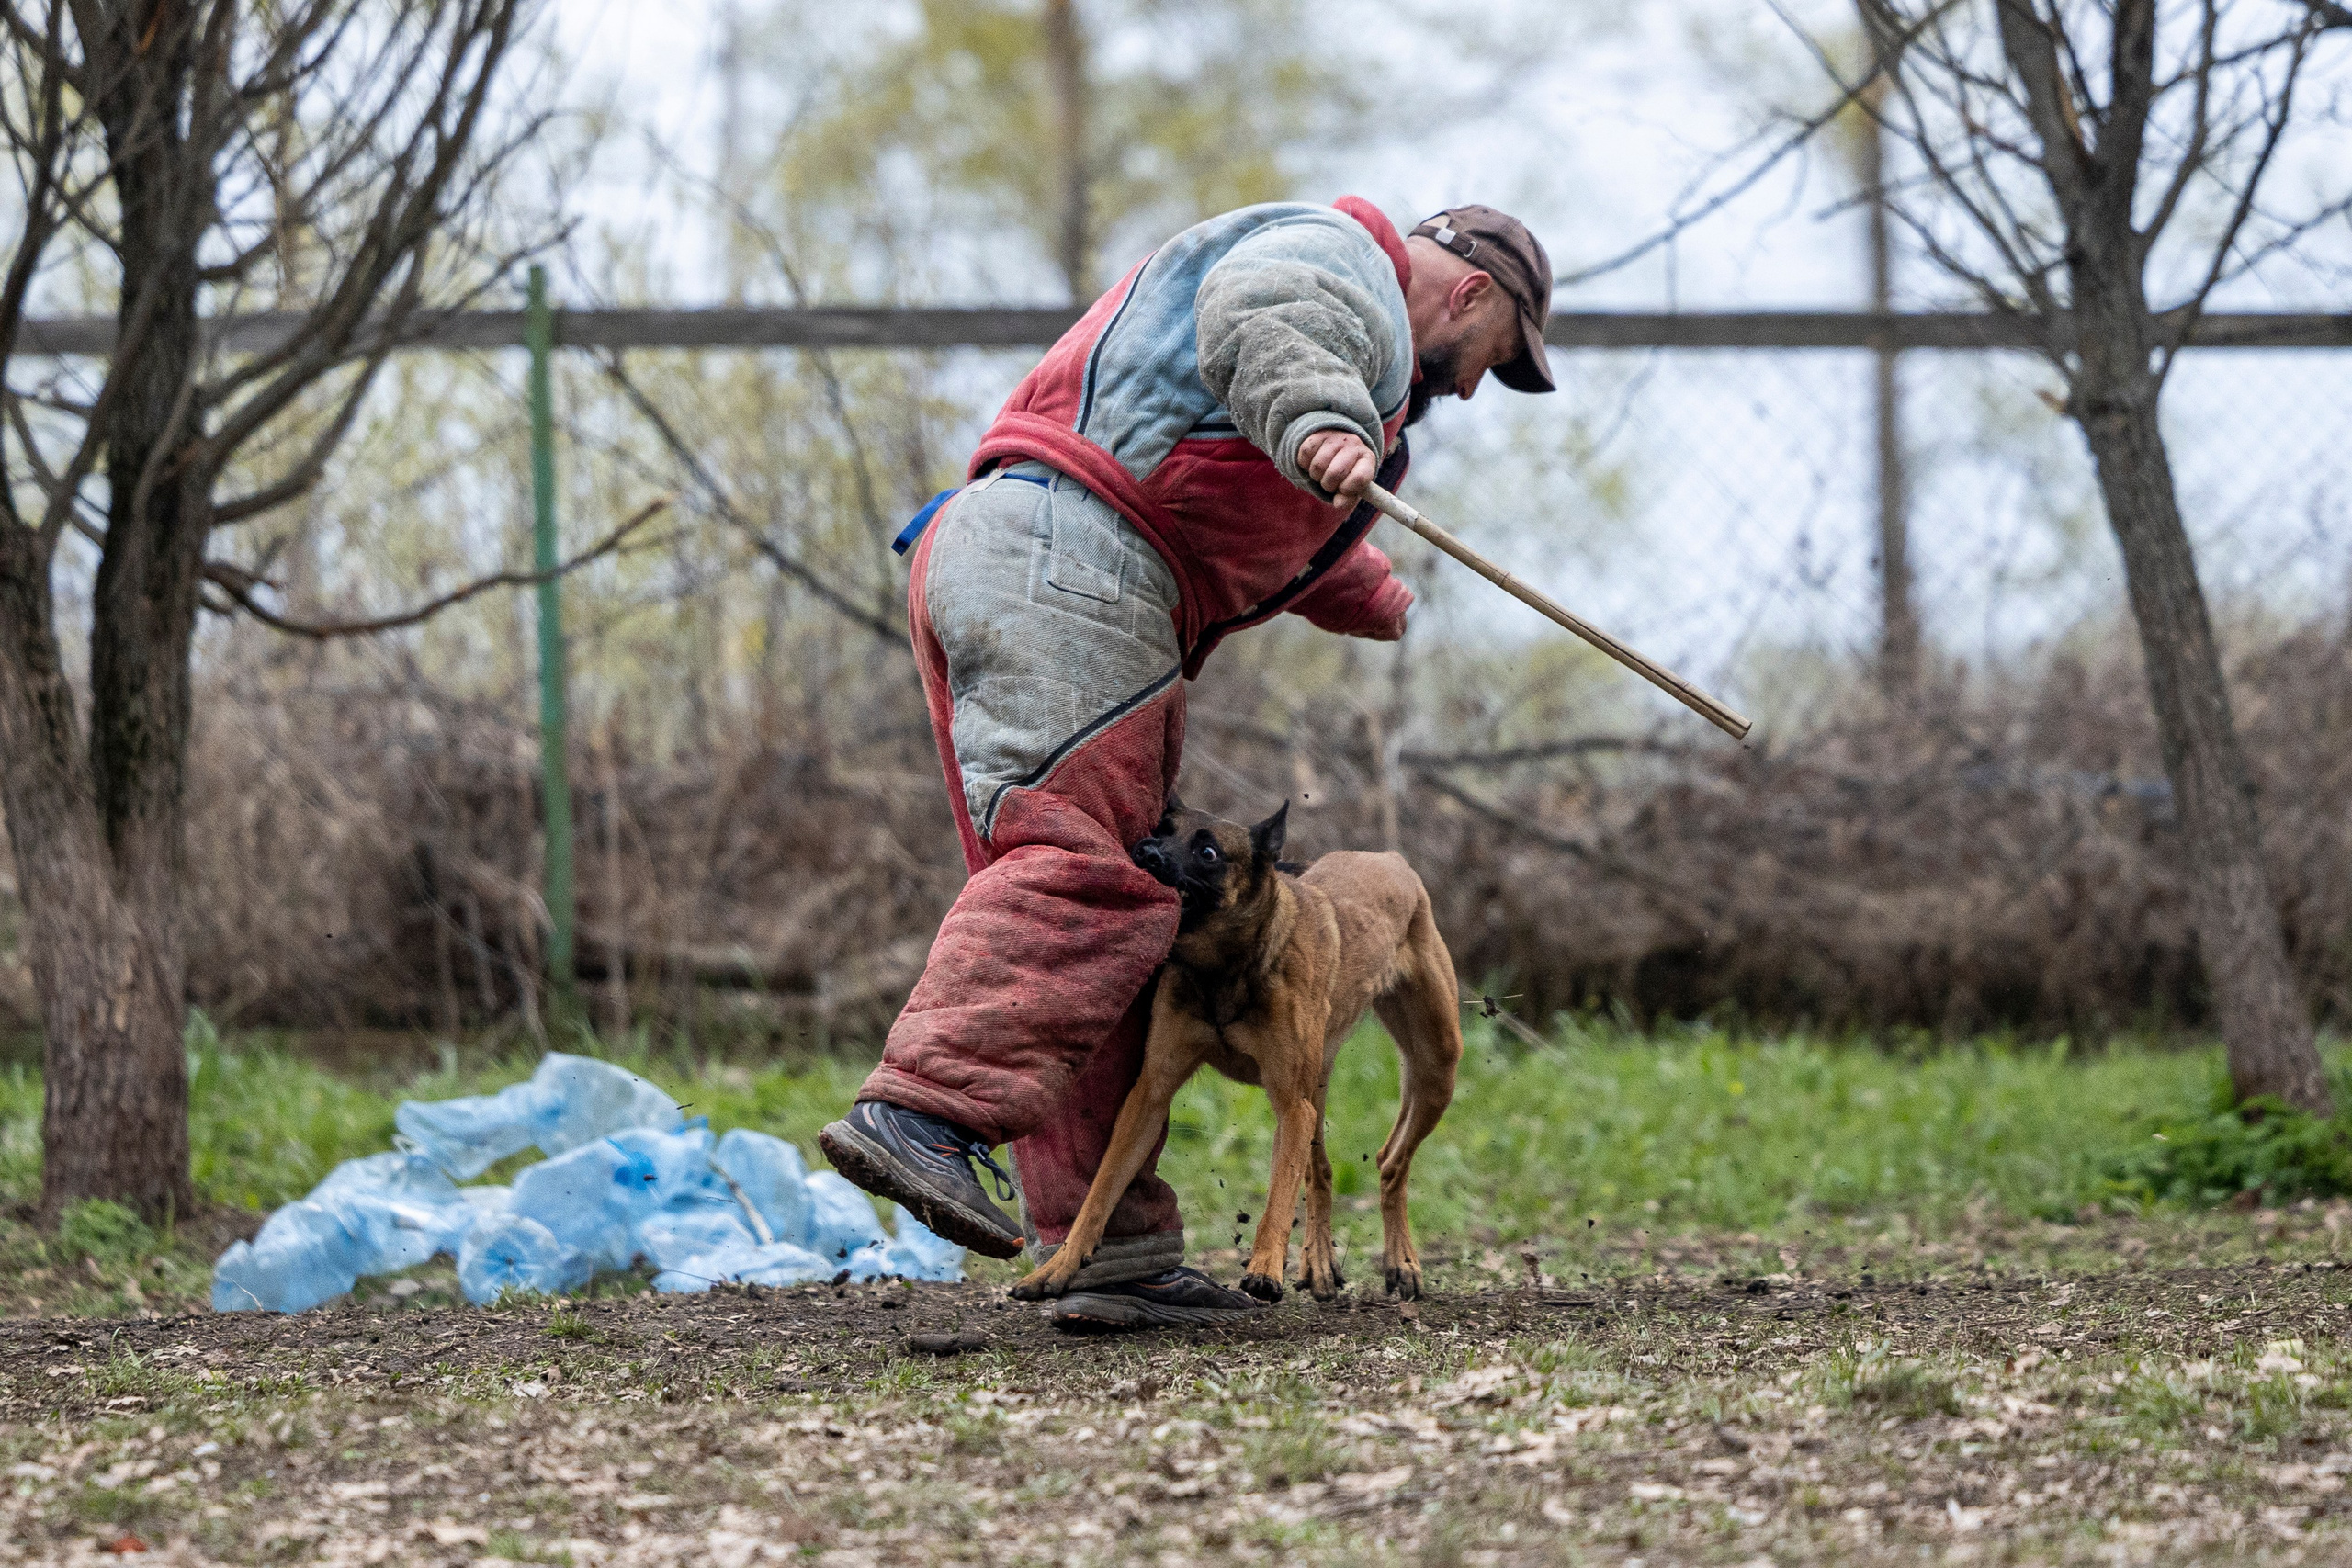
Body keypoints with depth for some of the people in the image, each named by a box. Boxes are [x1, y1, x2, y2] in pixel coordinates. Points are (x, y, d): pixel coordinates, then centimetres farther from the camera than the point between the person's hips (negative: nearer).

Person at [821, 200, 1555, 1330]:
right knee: (1090, 877, -23)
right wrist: (1316, 425, -38)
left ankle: (1115, 1259, 0)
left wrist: (1375, 602, 72)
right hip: (1071, 560, -10)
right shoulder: (1343, 262, 5)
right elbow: (1264, 309, -21)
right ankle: (919, 1113, -39)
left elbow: (1265, 523, 57)